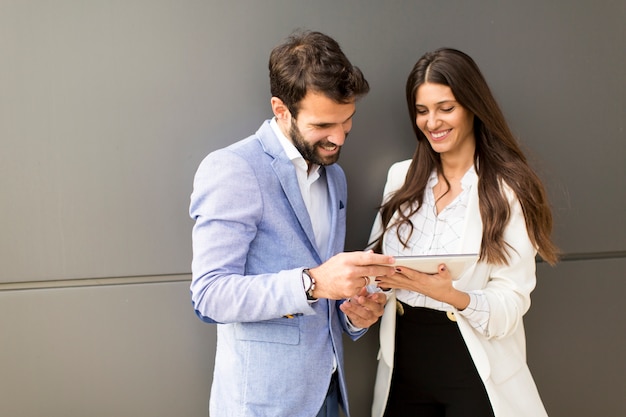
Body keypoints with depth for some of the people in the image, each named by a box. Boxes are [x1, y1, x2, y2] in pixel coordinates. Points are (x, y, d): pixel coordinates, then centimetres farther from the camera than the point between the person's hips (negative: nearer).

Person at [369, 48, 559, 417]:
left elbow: (511, 305, -12)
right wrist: (376, 278, -14)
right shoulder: (401, 177, 3)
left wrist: (452, 295, -30)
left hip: (475, 370, -3)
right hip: (403, 362, 4)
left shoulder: (509, 190, -9)